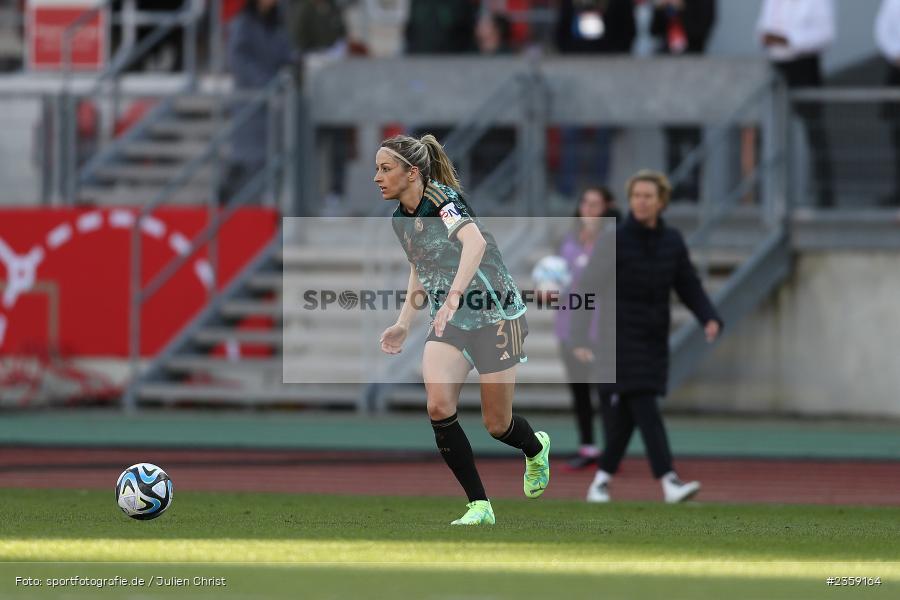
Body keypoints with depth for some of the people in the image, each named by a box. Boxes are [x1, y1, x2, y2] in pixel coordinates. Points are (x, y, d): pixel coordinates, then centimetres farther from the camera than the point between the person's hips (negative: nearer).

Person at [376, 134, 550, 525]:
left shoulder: (441, 199, -21)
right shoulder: (400, 218, 3)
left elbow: (475, 242, -40)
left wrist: (453, 296, -51)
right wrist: (404, 323, 11)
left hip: (495, 314, -6)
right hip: (450, 321, 6)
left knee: (497, 424, 1)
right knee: (438, 405, -18)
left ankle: (536, 450, 39)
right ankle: (479, 507, -10)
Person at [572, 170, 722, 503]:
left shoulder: (672, 242, 7)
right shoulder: (615, 241, -8)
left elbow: (690, 288, 8)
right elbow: (587, 290, -9)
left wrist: (710, 319, -11)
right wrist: (580, 340, -16)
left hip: (655, 340, 5)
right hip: (622, 336, -5)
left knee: (623, 414, 9)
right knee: (645, 409, -15)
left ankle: (602, 479, 21)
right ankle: (669, 482, -24)